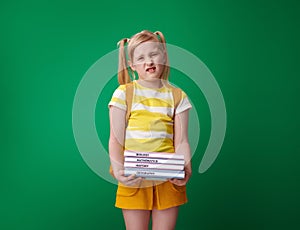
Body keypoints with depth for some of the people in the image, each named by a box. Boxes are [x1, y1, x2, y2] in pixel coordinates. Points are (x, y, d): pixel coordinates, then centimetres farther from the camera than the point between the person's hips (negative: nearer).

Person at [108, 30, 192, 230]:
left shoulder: (177, 96, 8)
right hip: (134, 179, -1)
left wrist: (186, 170, -15)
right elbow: (116, 140, -2)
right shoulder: (124, 93, 3)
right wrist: (119, 170, -18)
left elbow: (181, 141, 2)